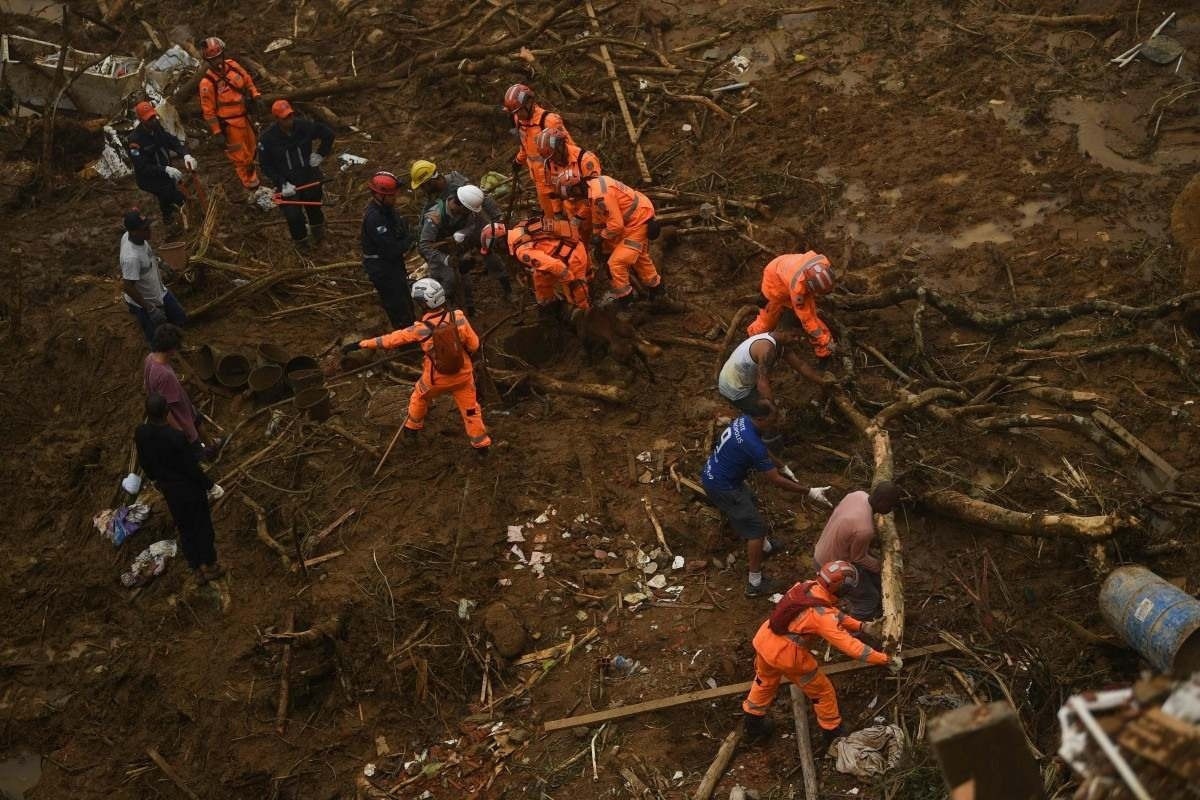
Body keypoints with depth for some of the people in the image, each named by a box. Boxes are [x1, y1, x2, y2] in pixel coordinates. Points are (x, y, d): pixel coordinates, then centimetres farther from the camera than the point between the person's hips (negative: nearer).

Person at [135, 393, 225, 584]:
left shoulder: (140, 433, -17)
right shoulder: (176, 437, -34)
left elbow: (143, 462, 1)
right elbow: (192, 468, -24)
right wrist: (210, 486, -7)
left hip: (169, 490, 5)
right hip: (190, 489, -5)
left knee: (185, 530, 23)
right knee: (203, 527, 20)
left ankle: (197, 570, 37)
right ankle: (209, 565, 39)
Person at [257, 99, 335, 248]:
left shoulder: (305, 126, -15)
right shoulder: (268, 138, -18)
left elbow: (328, 134, 1)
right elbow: (265, 165, -11)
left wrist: (320, 154, -2)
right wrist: (282, 184, -17)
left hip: (310, 177, 2)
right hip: (287, 182, -2)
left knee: (314, 208, 22)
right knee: (293, 215, 0)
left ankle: (317, 231, 54)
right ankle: (300, 241, 31)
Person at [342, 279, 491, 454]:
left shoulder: (421, 329, -25)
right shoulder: (458, 318, -21)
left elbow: (391, 339, -17)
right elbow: (474, 344, -10)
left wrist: (361, 344, -8)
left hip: (436, 379, -1)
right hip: (463, 374, 1)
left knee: (419, 397, 30)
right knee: (470, 409, 18)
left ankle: (412, 428, 50)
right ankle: (481, 445, 29)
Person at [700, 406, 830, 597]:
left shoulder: (744, 420, -5)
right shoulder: (752, 444, -32)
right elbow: (776, 480, -24)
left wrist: (782, 466, 20)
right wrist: (809, 492, -18)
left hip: (713, 474, 10)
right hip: (721, 487, -10)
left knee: (750, 503, 30)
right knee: (756, 527, -1)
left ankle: (765, 547, 53)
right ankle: (755, 584, 5)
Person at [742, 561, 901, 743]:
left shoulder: (805, 586, -6)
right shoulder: (822, 614, -29)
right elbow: (849, 644, -29)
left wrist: (862, 626, 6)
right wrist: (885, 659, -25)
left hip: (763, 640, 7)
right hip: (786, 656, -7)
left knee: (765, 682, 33)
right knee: (823, 692, 17)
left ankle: (754, 723, 52)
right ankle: (834, 732, 36)